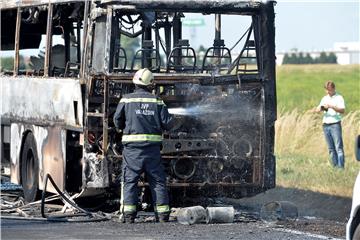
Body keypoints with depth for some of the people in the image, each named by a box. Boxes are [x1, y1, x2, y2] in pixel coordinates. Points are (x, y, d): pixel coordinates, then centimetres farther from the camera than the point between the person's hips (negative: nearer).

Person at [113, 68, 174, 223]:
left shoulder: (127, 100, 0)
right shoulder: (157, 101, 4)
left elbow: (118, 122, 2)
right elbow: (167, 124, 2)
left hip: (132, 147, -1)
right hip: (153, 146, 1)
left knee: (130, 181, 2)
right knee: (158, 181, 8)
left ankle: (128, 214, -7)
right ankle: (162, 215, 7)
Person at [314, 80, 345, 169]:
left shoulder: (339, 98, 0)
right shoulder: (324, 98, 16)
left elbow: (342, 110, -12)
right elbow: (317, 110, 13)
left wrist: (331, 107, -23)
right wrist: (320, 108, -11)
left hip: (335, 124, -6)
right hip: (325, 125, 6)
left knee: (338, 147, -10)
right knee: (331, 148, 4)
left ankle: (341, 167, -14)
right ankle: (335, 166, 5)